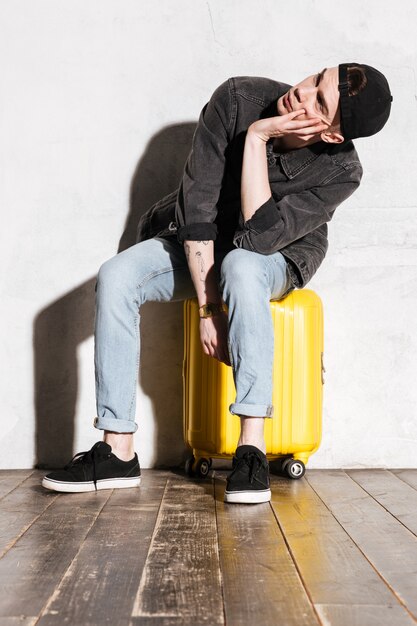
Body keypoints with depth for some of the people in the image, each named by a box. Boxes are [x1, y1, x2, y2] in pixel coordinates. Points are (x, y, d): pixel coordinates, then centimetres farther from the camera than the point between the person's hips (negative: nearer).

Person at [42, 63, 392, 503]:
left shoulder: (342, 171, -25)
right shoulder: (237, 98, -21)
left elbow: (257, 236, -34)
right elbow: (197, 205, -22)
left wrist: (256, 137, -33)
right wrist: (209, 305, -26)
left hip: (277, 257, -2)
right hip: (198, 244, 3)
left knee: (240, 266, -39)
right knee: (115, 277, -24)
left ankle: (252, 446, -37)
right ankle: (118, 451, -21)